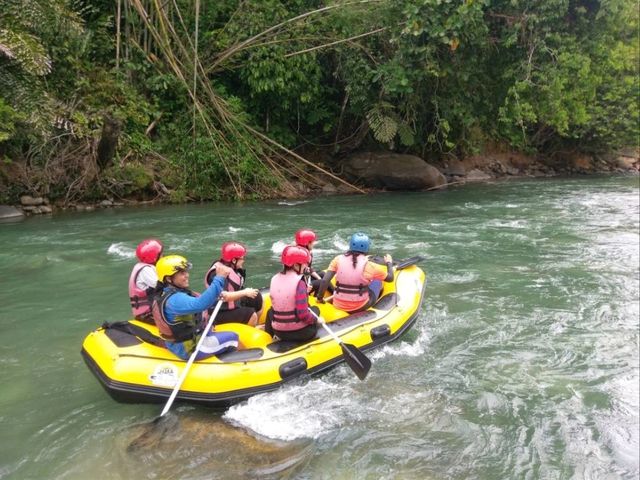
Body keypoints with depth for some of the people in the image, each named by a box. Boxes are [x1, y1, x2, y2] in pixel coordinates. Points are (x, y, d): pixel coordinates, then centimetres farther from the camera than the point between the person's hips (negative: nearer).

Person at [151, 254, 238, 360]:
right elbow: (200, 304, -48)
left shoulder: (170, 293, 2)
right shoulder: (175, 299, -30)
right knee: (232, 337, 3)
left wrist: (217, 296, -8)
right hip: (189, 349, -10)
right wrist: (219, 278, -48)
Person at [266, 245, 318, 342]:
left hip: (279, 332, 5)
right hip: (300, 332, -4)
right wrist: (315, 319, -4)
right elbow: (303, 314, -23)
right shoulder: (299, 281, -18)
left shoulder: (275, 279, 0)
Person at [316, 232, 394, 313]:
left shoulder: (338, 260, -6)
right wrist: (389, 263, 21)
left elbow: (325, 280, -13)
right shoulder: (370, 266, -11)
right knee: (377, 279, 19)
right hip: (361, 307, -3)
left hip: (338, 306, 3)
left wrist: (320, 297, 1)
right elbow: (390, 278, 3)